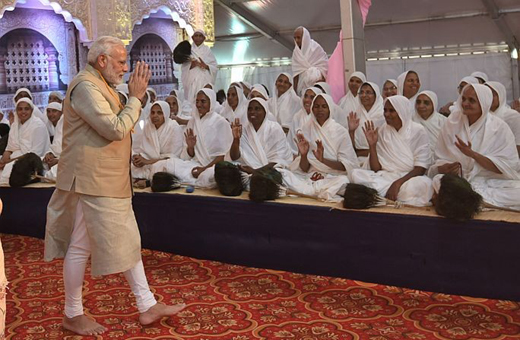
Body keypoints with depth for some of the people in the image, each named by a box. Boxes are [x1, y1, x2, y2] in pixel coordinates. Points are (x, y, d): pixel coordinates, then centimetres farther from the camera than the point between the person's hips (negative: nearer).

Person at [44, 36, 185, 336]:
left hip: (111, 182, 11)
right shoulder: (86, 86, -17)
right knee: (80, 247, 2)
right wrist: (136, 97, -13)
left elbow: (118, 125, 19)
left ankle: (147, 306, 19)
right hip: (92, 181, -11)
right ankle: (73, 315, 17)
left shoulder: (100, 85, 17)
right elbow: (116, 129, -23)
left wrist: (135, 94, 9)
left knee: (128, 241, 12)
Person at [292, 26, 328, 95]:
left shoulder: (315, 47, -2)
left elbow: (324, 66, -4)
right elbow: (296, 73, 7)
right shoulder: (296, 52, 8)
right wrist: (295, 90, 1)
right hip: (303, 86, 3)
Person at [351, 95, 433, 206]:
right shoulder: (381, 132, 7)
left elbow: (421, 168, -10)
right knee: (357, 174, -22)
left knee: (419, 184, -37)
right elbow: (376, 169, 3)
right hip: (385, 177, 3)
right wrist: (372, 145, -11)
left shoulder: (418, 131, -3)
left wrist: (398, 183, -24)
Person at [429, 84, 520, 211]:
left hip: (494, 181, -1)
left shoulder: (500, 127, -1)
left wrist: (472, 154, -18)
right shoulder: (452, 123, 4)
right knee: (439, 182, -32)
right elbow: (440, 158, 8)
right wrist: (443, 168, -17)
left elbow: (505, 167, -7)